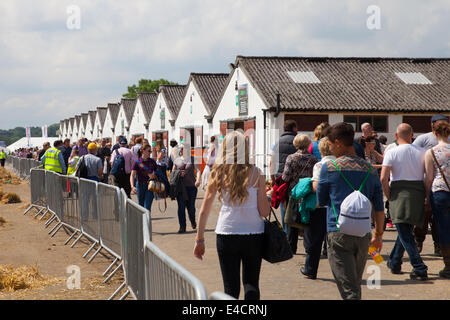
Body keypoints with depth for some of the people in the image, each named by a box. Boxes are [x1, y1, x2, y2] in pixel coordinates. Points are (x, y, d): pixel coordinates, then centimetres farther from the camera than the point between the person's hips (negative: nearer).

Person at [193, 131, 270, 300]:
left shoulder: (218, 174, -1)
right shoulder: (256, 174, -4)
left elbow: (204, 211, 1)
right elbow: (264, 212, -5)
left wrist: (200, 240, 9)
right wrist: (266, 196, 15)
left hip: (226, 236, 0)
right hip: (254, 234, 0)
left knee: (231, 287, 8)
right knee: (251, 284, 16)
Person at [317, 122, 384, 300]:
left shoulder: (329, 167, -3)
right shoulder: (370, 170, 10)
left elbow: (321, 201, 9)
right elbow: (379, 207, 12)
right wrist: (378, 235, 21)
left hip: (338, 233, -4)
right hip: (363, 234, 5)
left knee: (348, 289, -8)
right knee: (356, 284, 19)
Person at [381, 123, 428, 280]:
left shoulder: (392, 153, -5)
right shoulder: (422, 152, 5)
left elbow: (383, 178, -11)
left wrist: (389, 196, 1)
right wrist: (426, 196, 11)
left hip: (400, 194, -4)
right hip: (418, 193, 4)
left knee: (405, 234, -4)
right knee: (405, 230, 19)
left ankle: (420, 269, -14)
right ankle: (394, 263, 31)